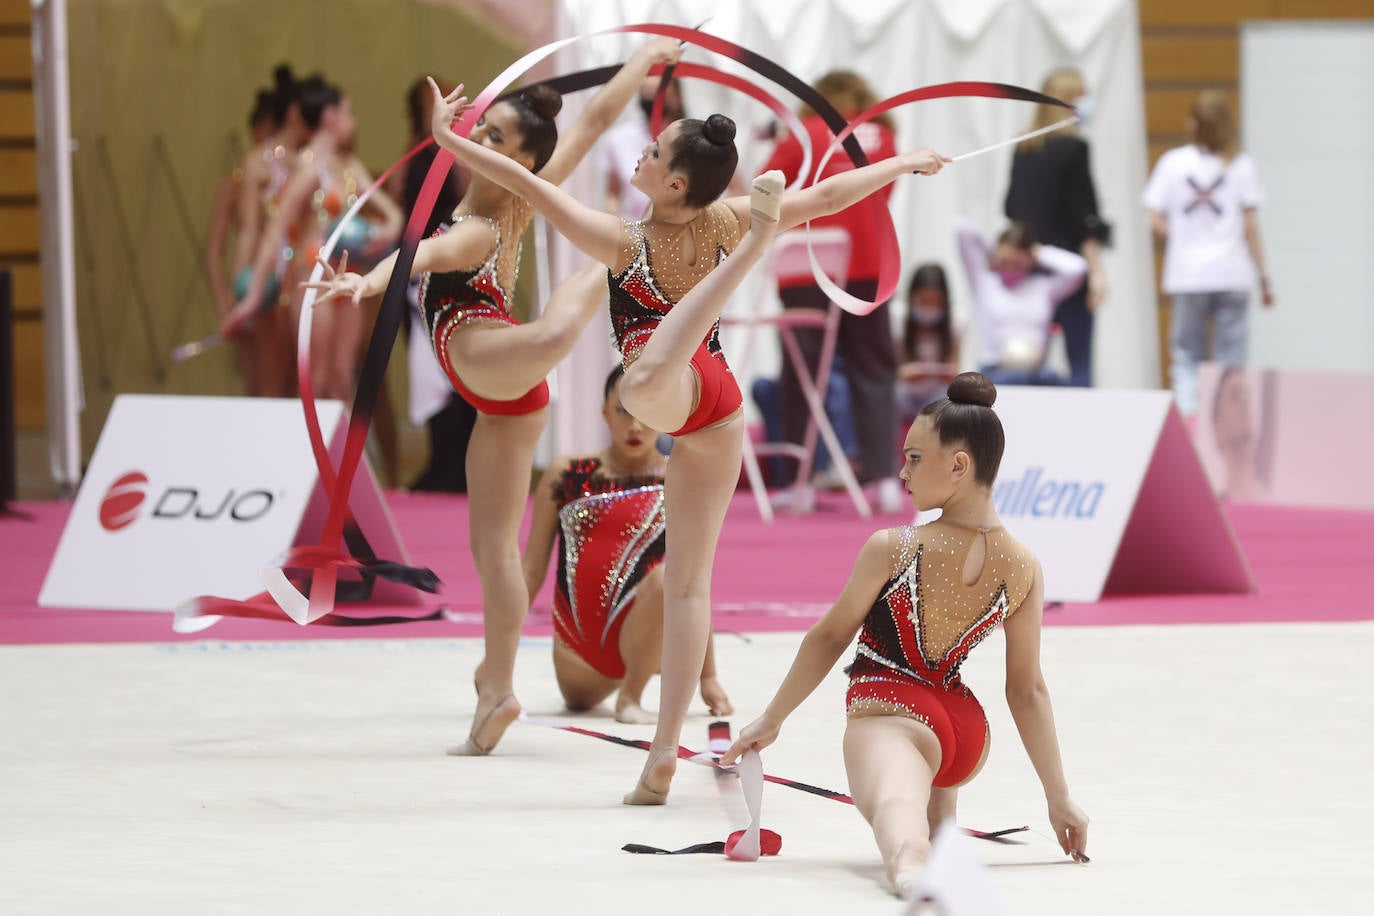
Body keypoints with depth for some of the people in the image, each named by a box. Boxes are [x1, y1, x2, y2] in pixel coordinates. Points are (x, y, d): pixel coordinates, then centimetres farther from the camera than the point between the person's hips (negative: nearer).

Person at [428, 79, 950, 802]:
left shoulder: (625, 241, -7)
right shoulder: (727, 221, 5)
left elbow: (529, 186, -9)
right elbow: (826, 197, 17)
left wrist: (448, 138, -3)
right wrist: (902, 163, 32)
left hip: (675, 387, -8)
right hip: (720, 404, 8)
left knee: (641, 385, -48)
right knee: (689, 580, 9)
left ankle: (753, 248, -47)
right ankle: (665, 751, 5)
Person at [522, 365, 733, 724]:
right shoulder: (566, 475, 6)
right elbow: (531, 571, 9)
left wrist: (707, 676, 1)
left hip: (646, 639, -5)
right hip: (579, 648, 5)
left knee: (669, 577, -32)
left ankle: (632, 693, -15)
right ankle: (617, 679, 43)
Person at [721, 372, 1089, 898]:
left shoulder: (892, 550, -9)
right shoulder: (1024, 570, 1)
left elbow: (829, 638, 3)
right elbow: (1028, 690, 5)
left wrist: (771, 720, 17)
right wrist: (1059, 798, 13)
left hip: (886, 713, -6)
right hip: (968, 732, 6)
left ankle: (915, 869, -68)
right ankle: (942, 828, 47)